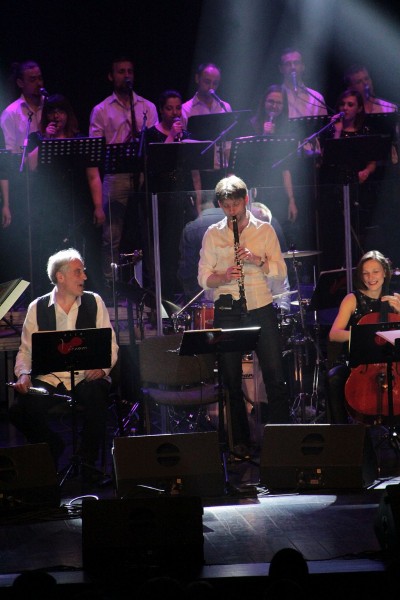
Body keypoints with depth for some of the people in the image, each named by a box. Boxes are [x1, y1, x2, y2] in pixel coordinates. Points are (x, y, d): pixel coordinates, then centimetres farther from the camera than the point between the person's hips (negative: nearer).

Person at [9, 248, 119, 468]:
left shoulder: (94, 302, 6)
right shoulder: (37, 307, 7)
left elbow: (110, 344, 5)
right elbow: (26, 349, 8)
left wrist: (102, 367, -16)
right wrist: (23, 374, -12)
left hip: (87, 377, -1)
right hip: (49, 378, 1)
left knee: (96, 400, -36)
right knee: (20, 409, -25)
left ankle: (87, 463, -11)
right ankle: (54, 454, 5)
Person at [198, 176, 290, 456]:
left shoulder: (264, 230, 7)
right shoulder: (212, 234, 8)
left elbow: (280, 272, 2)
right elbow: (204, 278, 4)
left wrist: (257, 259, -16)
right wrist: (225, 276, -16)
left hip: (261, 309, -1)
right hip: (227, 312, 1)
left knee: (275, 377, -4)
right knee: (232, 380, 2)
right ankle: (240, 441, 10)